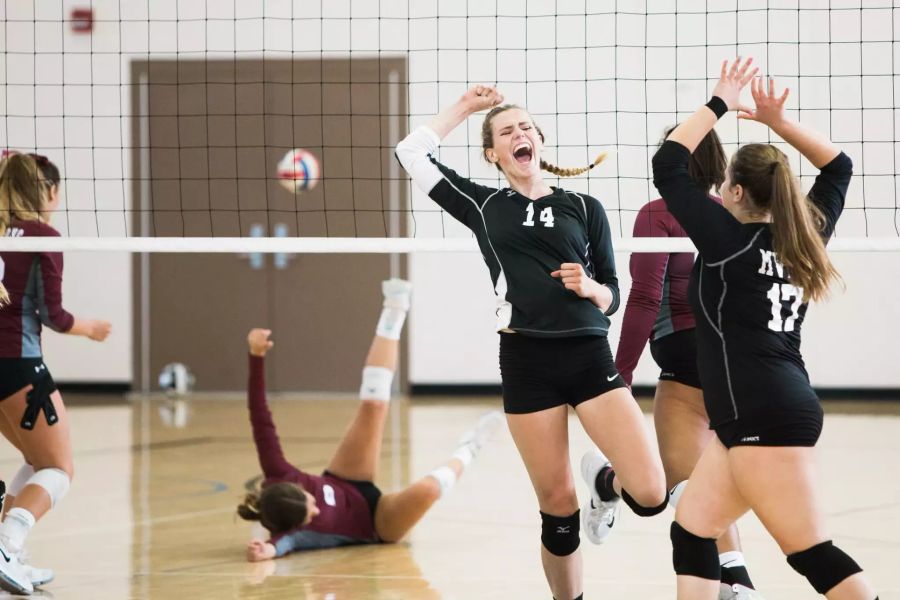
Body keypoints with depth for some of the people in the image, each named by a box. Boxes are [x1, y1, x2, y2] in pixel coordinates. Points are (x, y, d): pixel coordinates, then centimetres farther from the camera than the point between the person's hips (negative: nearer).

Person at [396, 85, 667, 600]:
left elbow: (612, 296, 11)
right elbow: (413, 152, 9)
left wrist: (588, 287, -10)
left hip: (589, 357, 0)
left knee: (651, 495, -13)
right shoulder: (483, 206, 12)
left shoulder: (583, 208, 10)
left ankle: (604, 484, 22)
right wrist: (466, 107, 16)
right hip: (526, 364, 0)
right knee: (558, 507, 0)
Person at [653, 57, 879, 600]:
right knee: (692, 530, 10)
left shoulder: (730, 238, -7)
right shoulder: (803, 237, 12)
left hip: (768, 417, -9)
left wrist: (720, 104, 1)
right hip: (759, 416, 9)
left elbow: (668, 165, -6)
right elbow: (839, 167, 26)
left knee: (812, 554, -8)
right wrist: (778, 121, 19)